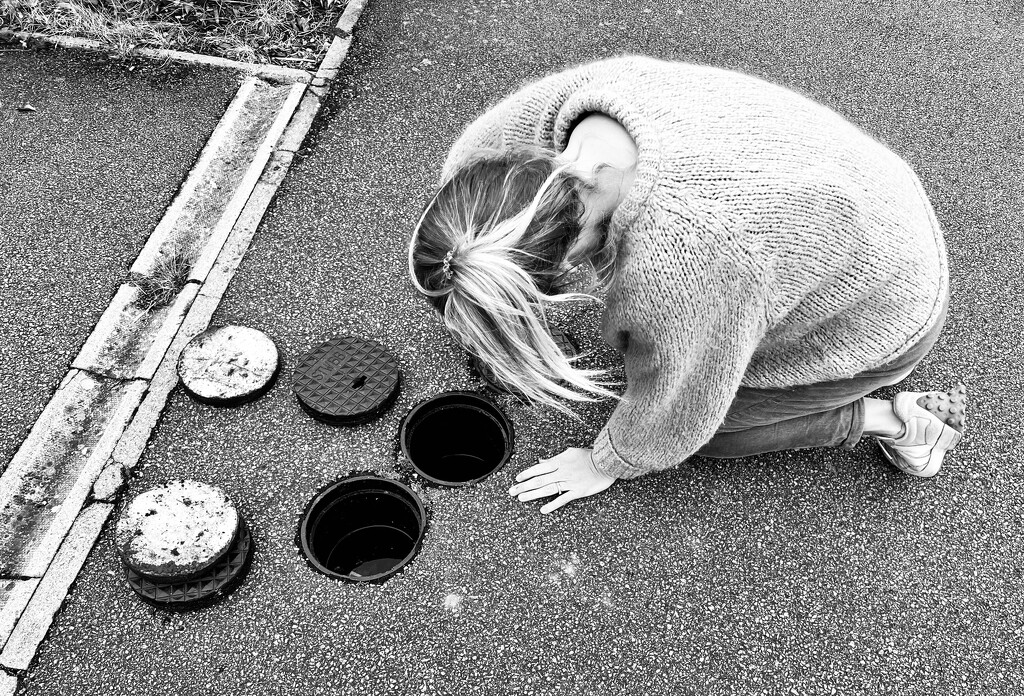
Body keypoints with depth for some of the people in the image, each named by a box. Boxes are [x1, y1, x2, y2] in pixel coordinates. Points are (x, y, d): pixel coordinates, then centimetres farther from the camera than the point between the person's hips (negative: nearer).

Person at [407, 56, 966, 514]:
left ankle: (887, 420, 9)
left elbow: (670, 412, -23)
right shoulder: (571, 100, -24)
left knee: (686, 417, 0)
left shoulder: (678, 266, -44)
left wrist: (602, 467, -3)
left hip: (888, 307, -7)